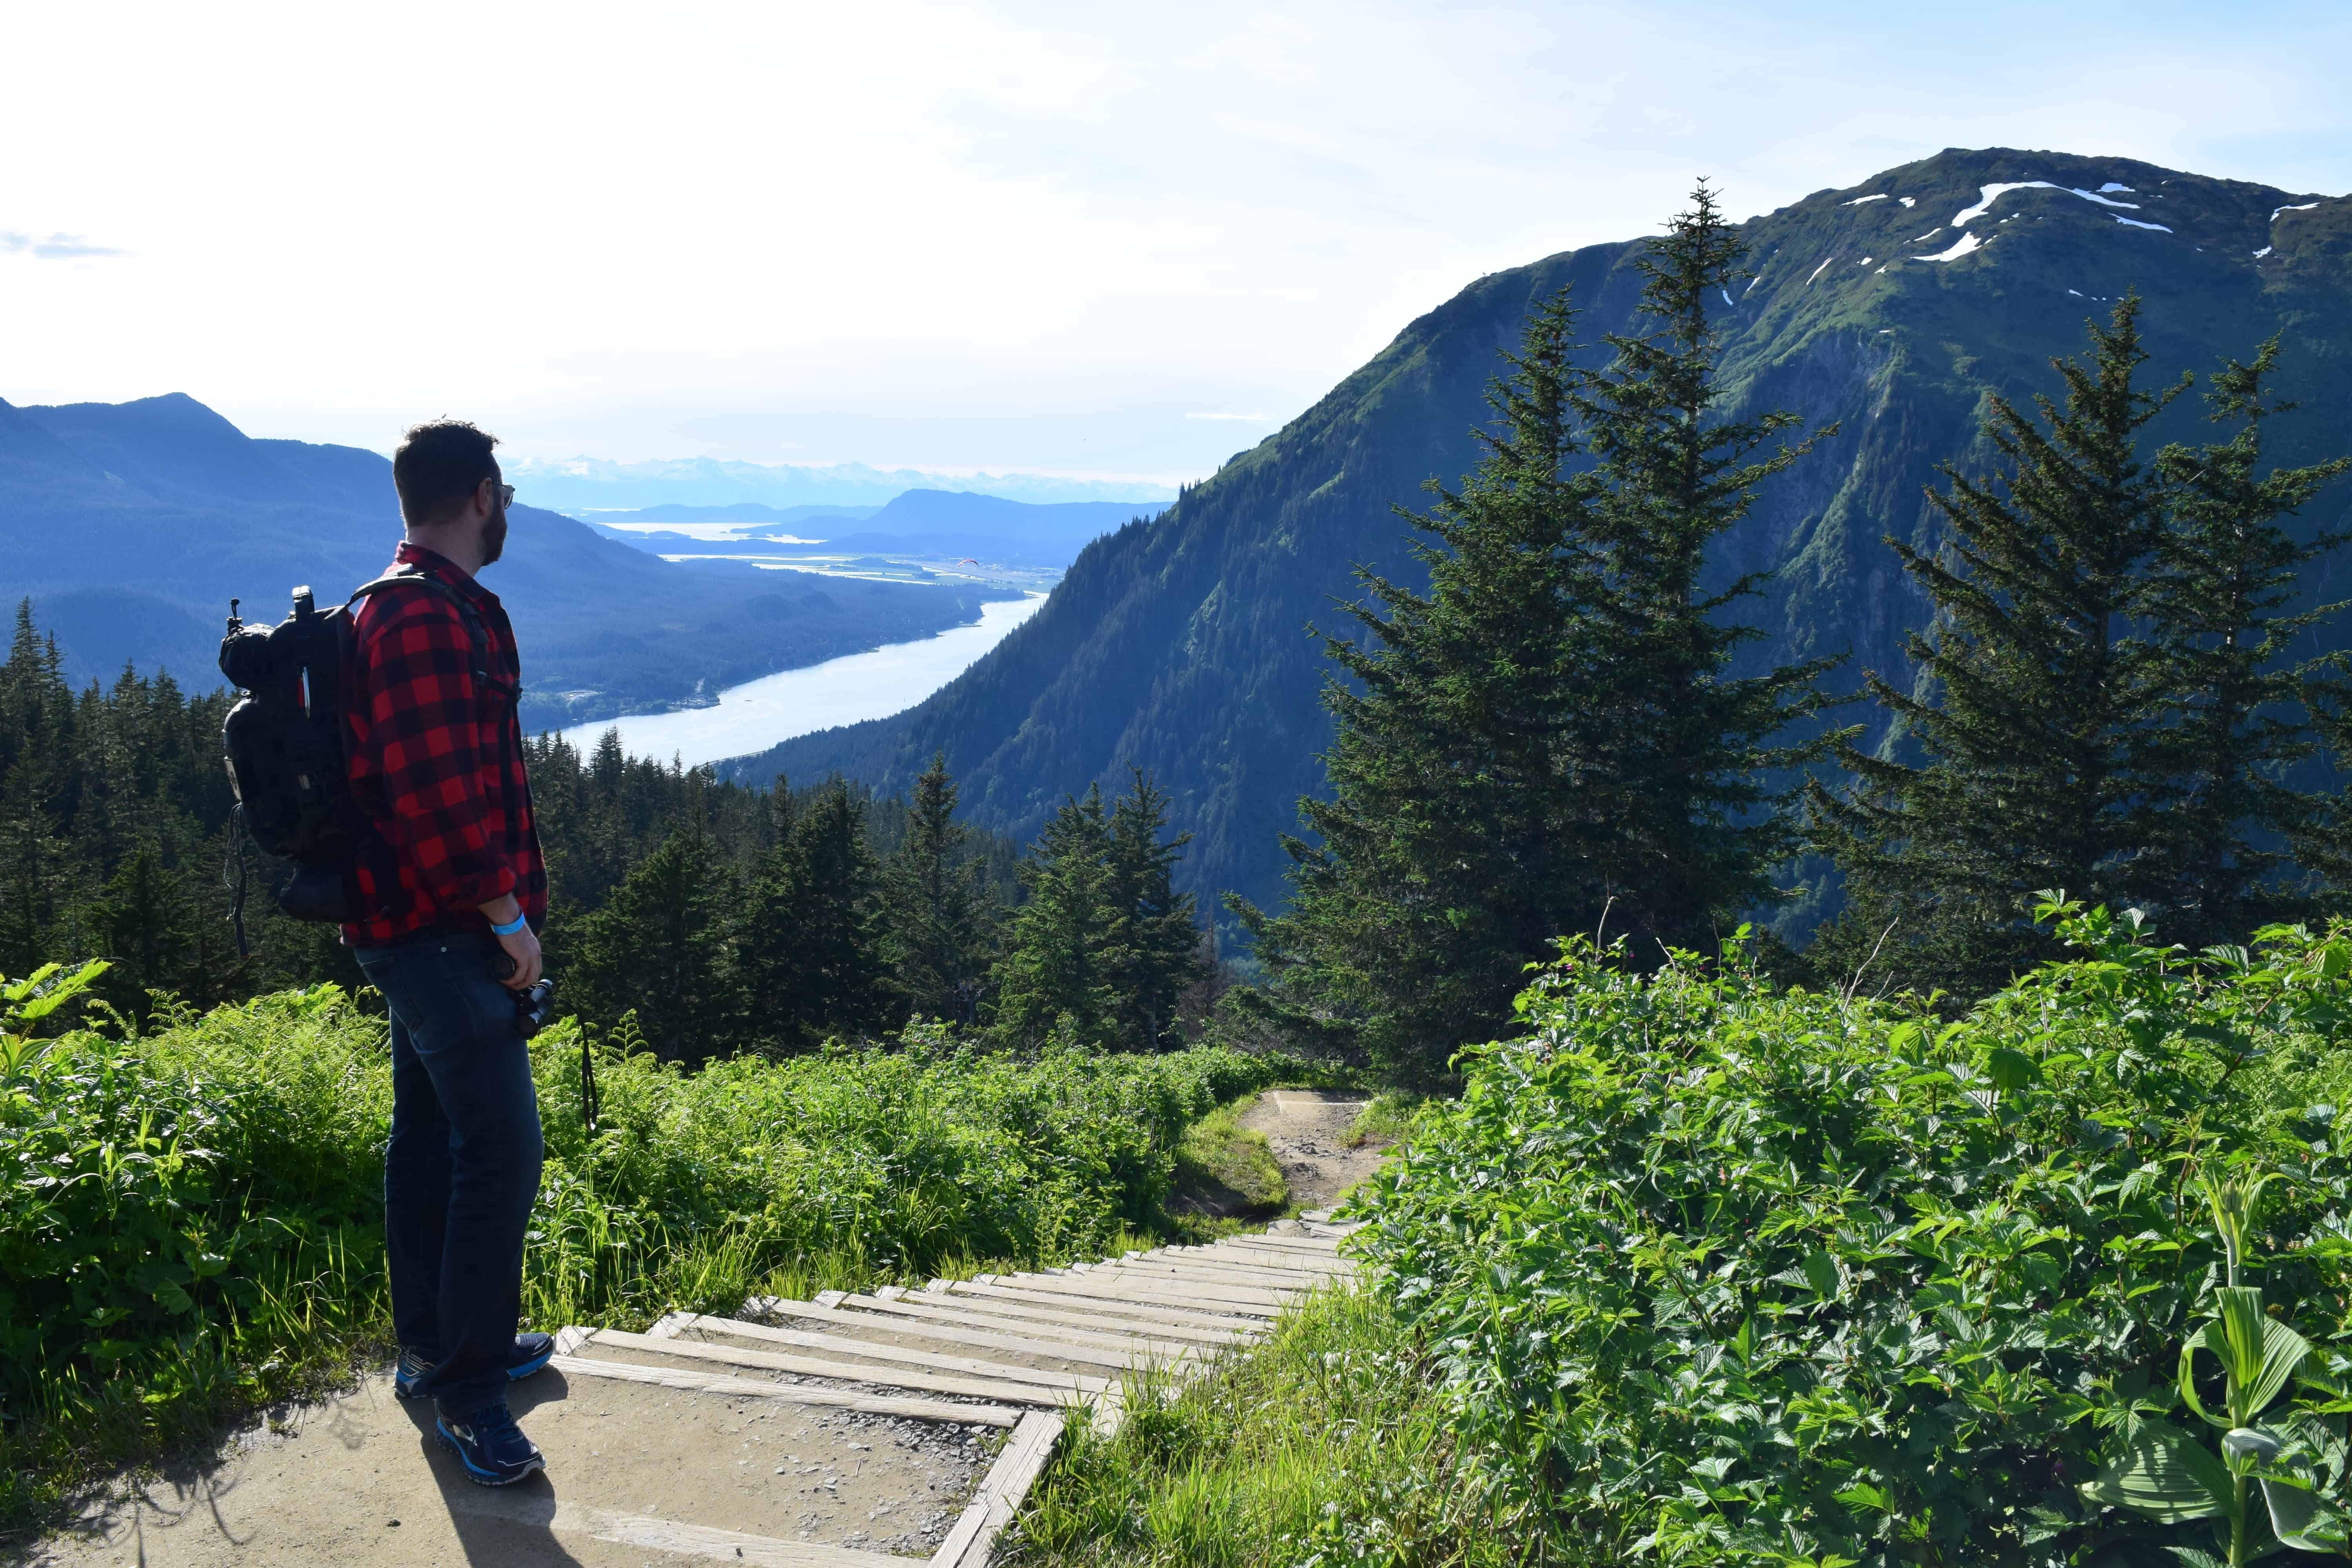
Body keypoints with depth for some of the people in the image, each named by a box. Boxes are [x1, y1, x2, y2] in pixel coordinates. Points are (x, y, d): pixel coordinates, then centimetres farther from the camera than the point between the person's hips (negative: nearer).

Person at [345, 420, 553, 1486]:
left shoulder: (399, 606, 18)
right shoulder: (431, 617, -18)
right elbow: (441, 794, -25)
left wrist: (497, 909, 23)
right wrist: (508, 916, -18)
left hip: (413, 924, 11)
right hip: (447, 930, -11)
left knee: (432, 1135, 17)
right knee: (501, 1148, -9)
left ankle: (435, 1346, 30)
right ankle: (466, 1389, -1)